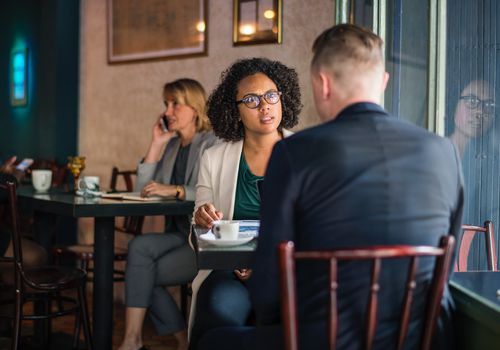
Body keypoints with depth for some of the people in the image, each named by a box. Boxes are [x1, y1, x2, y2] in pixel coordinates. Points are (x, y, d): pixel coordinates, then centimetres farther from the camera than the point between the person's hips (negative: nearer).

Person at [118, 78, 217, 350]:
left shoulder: (212, 144, -6)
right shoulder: (172, 146, 15)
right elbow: (142, 190, 8)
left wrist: (175, 191, -25)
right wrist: (156, 144, 3)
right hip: (179, 234, 6)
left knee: (141, 271, -19)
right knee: (139, 247, -21)